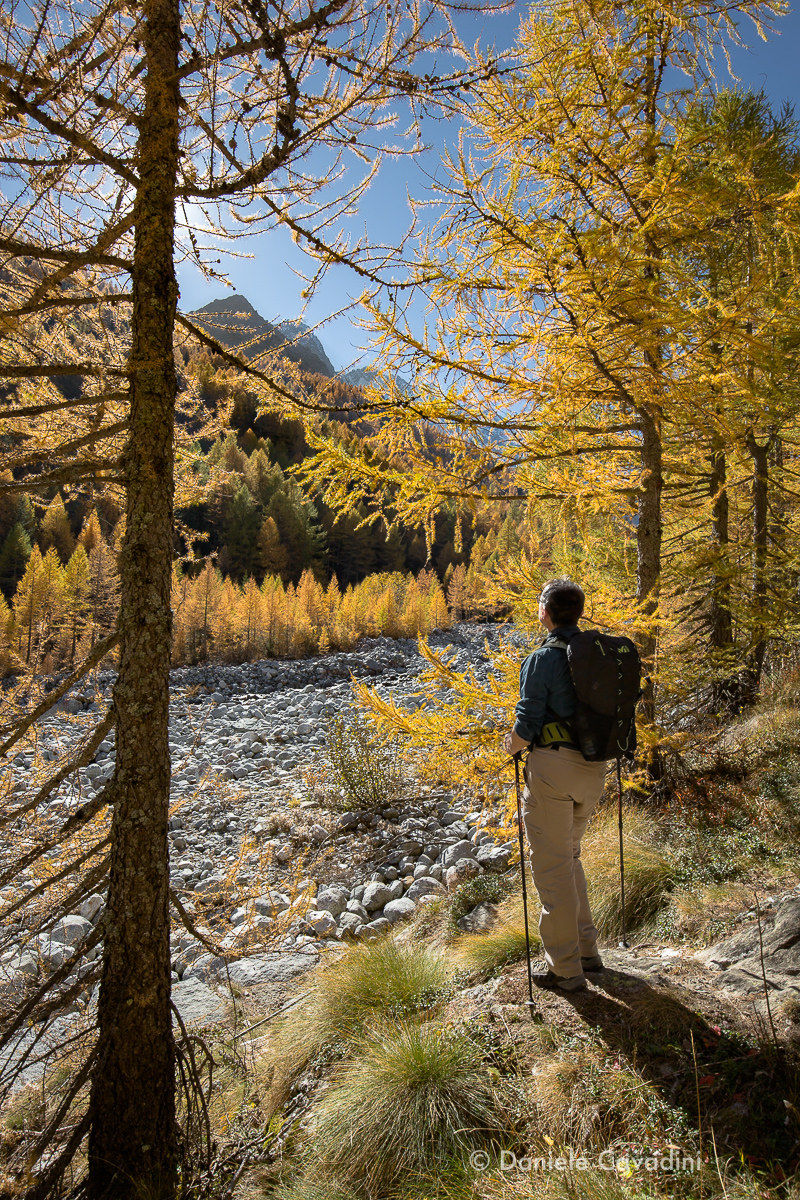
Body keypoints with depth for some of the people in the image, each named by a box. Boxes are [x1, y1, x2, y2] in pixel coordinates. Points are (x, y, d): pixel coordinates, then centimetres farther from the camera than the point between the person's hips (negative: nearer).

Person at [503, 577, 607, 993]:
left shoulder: (543, 659, -14)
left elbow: (527, 721, -14)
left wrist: (512, 744, 6)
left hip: (552, 766, -7)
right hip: (592, 769, 8)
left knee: (551, 867, 5)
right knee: (568, 857, 23)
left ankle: (565, 970, 15)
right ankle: (586, 950, 32)